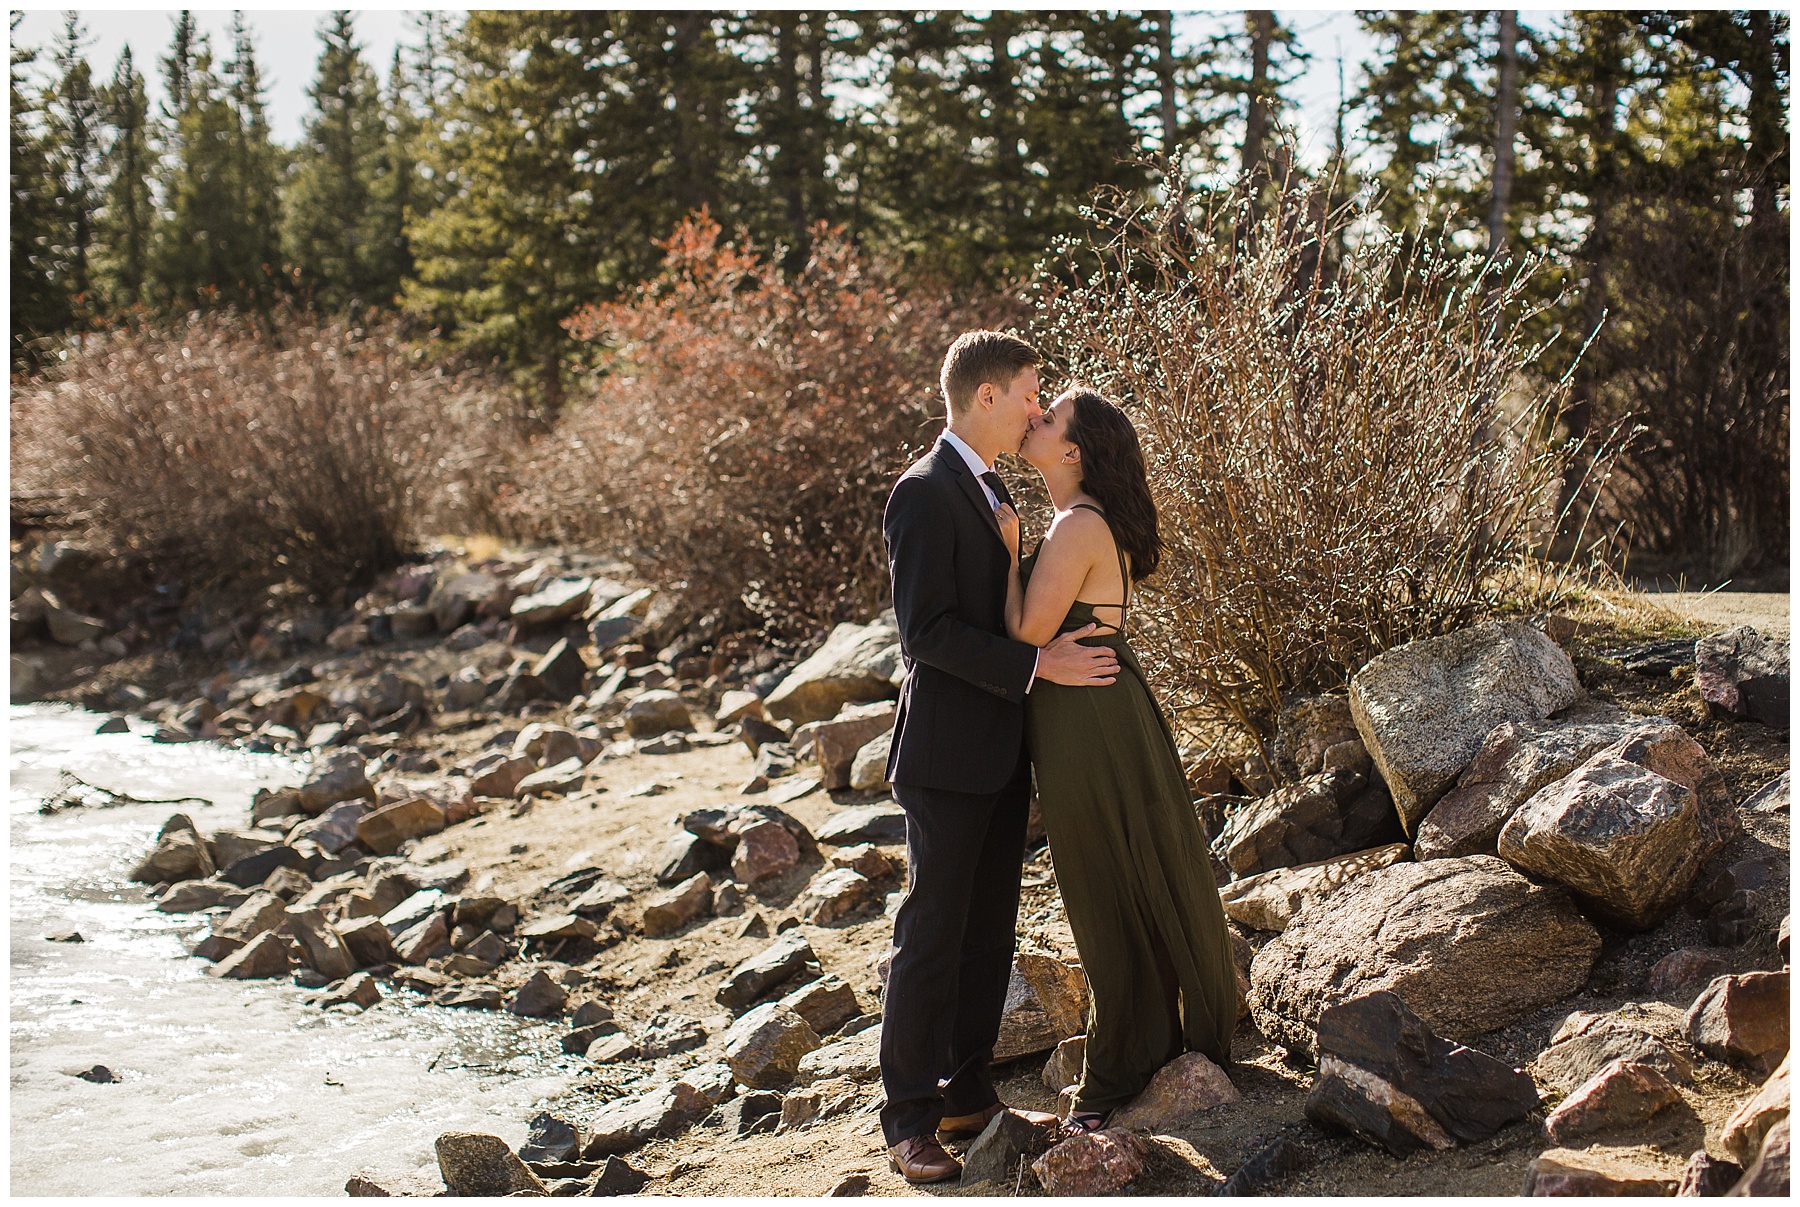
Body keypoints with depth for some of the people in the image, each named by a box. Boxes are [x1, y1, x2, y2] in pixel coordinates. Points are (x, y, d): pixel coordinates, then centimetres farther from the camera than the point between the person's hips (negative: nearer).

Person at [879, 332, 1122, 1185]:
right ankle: (910, 1122, 5)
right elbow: (926, 631, -21)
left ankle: (968, 1094, 22)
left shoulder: (989, 488, 15)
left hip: (1001, 754, 9)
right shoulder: (925, 492, -15)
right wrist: (1038, 664, -21)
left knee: (988, 931, 12)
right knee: (931, 937, -3)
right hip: (948, 755, -9)